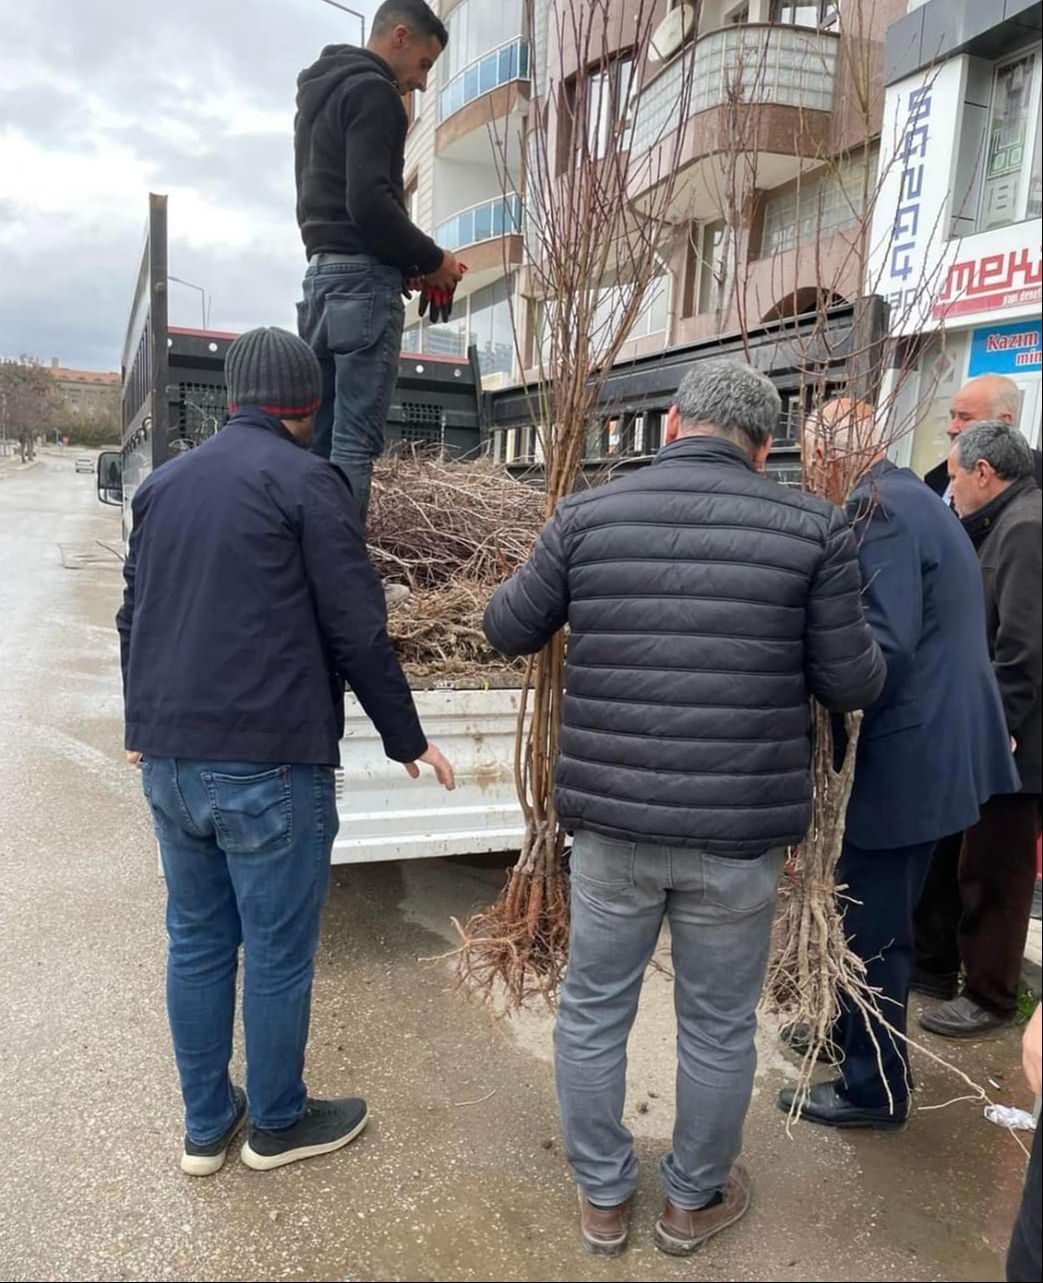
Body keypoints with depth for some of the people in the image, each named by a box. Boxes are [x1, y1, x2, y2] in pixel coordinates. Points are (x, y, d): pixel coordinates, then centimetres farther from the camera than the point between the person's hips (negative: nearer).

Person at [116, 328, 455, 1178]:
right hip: (269, 761, -7)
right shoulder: (305, 481, -8)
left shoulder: (164, 483, 13)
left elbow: (135, 618, 18)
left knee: (196, 941, 17)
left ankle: (206, 1124, 32)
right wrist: (407, 739, 0)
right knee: (279, 952, 9)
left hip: (169, 761, 7)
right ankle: (278, 1123, 27)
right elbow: (358, 631, -11)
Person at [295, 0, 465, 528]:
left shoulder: (318, 94, 25)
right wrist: (431, 259, -6)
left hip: (321, 274, 9)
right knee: (355, 442, -12)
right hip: (362, 277, -9)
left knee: (320, 439, 7)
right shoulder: (372, 92, -5)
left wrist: (405, 261, 14)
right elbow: (368, 201, -18)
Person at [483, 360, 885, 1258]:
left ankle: (603, 1197, 37)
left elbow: (508, 631, 7)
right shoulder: (812, 527, -6)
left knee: (593, 1009, 20)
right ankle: (694, 1200, 40)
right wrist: (860, 640, 19)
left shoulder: (587, 515, -2)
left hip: (611, 821, 1)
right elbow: (852, 684, -3)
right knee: (719, 1026, 19)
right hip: (740, 830, 0)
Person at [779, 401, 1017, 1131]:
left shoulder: (878, 507, -18)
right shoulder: (916, 500, 14)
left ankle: (874, 1088, 21)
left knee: (873, 927, 4)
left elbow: (886, 645, -26)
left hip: (907, 756, -10)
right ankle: (856, 1036, 41)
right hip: (936, 746, 10)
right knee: (871, 915, 23)